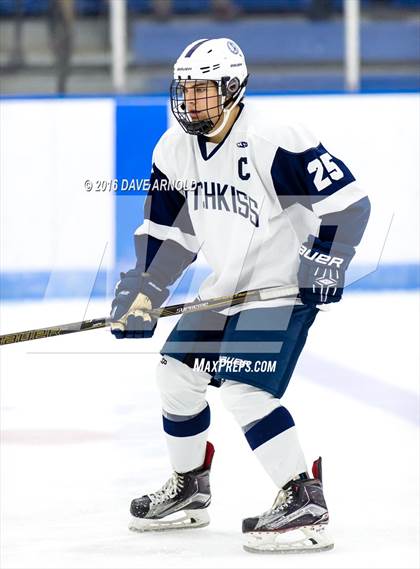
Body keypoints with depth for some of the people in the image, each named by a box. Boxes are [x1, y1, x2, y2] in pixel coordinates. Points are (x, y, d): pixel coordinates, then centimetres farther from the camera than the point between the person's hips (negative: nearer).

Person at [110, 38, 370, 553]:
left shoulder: (275, 142, -23)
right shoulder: (174, 151, 2)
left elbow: (346, 199, -22)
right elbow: (167, 231, 11)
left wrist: (326, 260, -31)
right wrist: (142, 291, 1)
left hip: (284, 287, -9)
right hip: (226, 287, 9)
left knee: (242, 388, -20)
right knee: (177, 374, 13)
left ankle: (305, 504, -17)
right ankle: (189, 490, 32)